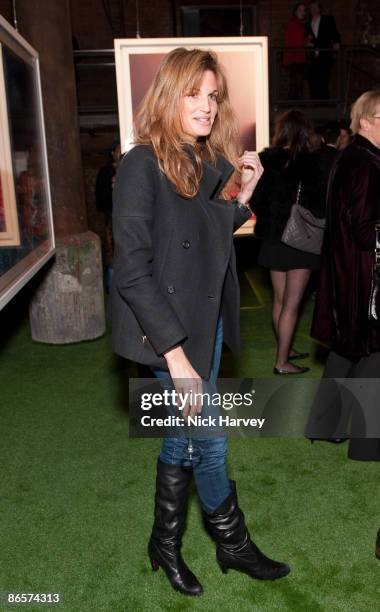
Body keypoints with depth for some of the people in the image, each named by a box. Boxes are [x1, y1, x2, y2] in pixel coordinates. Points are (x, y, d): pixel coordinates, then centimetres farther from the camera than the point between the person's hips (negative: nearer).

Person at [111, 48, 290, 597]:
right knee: (208, 442, 6)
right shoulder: (142, 166, -15)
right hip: (170, 329, -7)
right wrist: (176, 355, -22)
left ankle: (166, 544, 36)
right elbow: (132, 272, -20)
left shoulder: (212, 164, 7)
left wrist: (244, 197, 0)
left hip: (208, 323, 7)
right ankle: (234, 544, 31)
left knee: (185, 436, 16)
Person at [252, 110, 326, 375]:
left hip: (273, 238, 6)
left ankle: (286, 349, 32)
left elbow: (256, 202, 6)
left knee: (280, 300, 17)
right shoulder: (307, 162, -16)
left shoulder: (265, 159, 0)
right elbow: (317, 204, -16)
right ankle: (282, 362, 9)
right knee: (292, 305, 2)